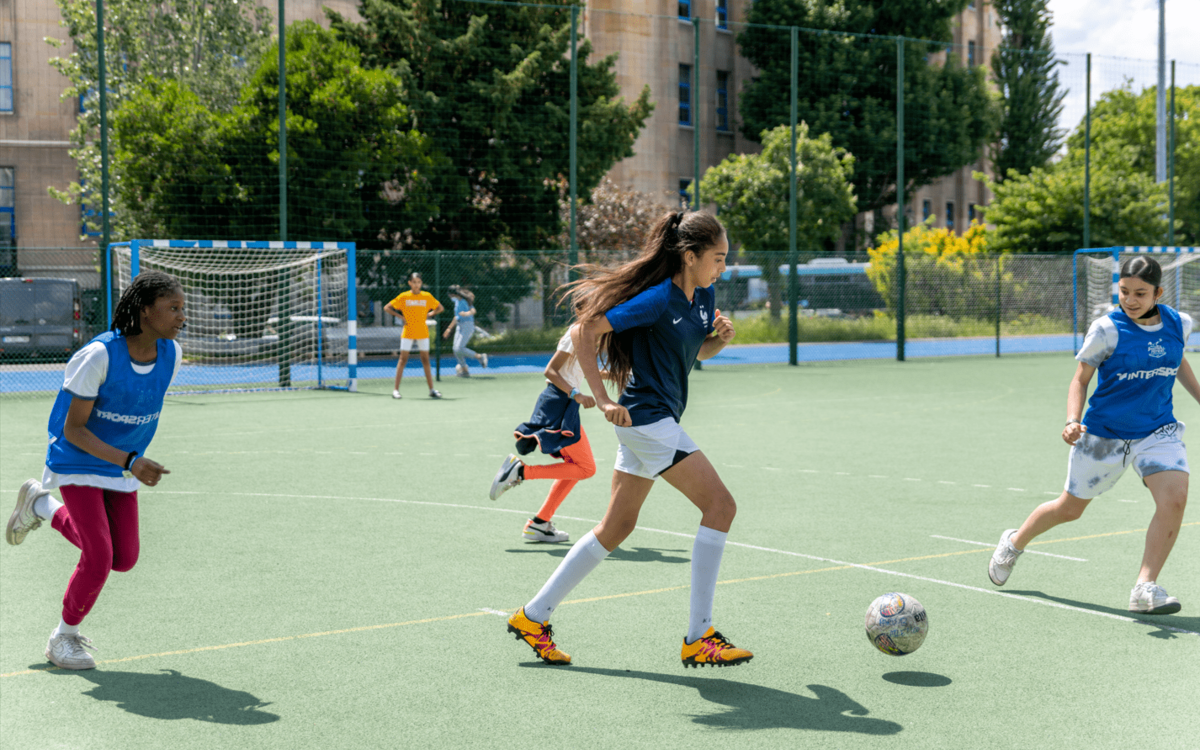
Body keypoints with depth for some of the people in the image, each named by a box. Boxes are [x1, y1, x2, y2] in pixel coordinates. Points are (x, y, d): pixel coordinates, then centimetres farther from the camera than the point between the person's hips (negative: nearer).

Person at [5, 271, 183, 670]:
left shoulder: (171, 354, -10)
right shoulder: (98, 356, -28)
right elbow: (73, 429, -23)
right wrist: (131, 462, -34)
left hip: (123, 466, 6)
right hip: (77, 463, -6)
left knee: (123, 560, 8)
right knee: (99, 556, -17)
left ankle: (41, 505, 30)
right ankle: (64, 637, 10)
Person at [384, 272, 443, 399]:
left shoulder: (427, 296, 3)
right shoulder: (403, 296, -1)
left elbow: (440, 308, 15)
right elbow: (386, 308, 2)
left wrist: (429, 314, 0)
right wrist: (400, 317, -6)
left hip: (423, 333, 2)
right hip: (408, 333, -2)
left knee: (425, 360, 4)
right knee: (403, 359, -2)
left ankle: (432, 389, 8)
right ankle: (396, 389, 1)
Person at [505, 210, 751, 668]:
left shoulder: (703, 297, 7)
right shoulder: (659, 299, -18)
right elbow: (583, 333, -19)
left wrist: (721, 339, 0)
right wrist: (603, 400, -21)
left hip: (656, 421, 10)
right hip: (647, 418, -10)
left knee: (616, 528, 14)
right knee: (719, 505, -13)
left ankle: (533, 617, 22)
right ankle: (699, 638, -10)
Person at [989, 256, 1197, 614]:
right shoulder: (1107, 330, -17)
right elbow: (1080, 380, -10)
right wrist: (1073, 421, -26)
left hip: (1157, 431, 3)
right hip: (1104, 433, -3)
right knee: (1070, 508, 13)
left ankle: (1145, 588, -16)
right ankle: (1014, 543, 43)